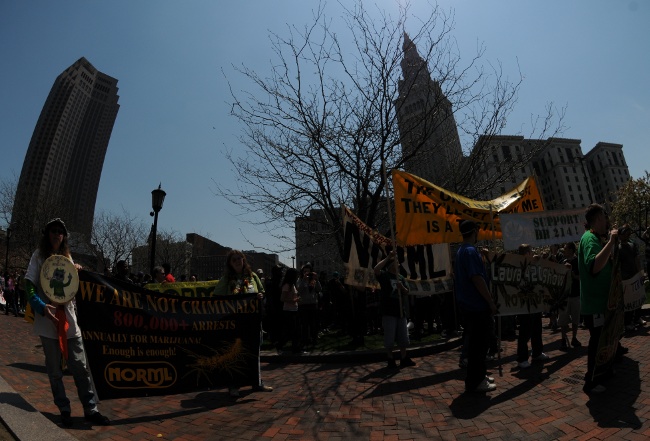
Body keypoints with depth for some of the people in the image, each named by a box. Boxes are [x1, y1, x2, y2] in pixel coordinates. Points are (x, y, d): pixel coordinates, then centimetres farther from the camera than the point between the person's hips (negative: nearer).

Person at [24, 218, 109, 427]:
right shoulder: (39, 255, 0)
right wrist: (41, 306, -24)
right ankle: (64, 410, 21)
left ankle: (90, 409, 10)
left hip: (69, 318, 3)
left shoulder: (67, 256, 14)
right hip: (48, 320, -3)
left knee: (80, 366, 4)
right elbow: (29, 284, -9)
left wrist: (76, 272, -1)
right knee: (55, 370, 8)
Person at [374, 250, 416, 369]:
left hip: (401, 310, 6)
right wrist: (388, 257, -22)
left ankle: (404, 359, 23)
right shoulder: (384, 275, -3)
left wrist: (402, 287, -11)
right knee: (389, 337, -1)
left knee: (403, 337, 12)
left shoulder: (401, 277, 15)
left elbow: (406, 292, 11)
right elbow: (376, 269, -25)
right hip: (388, 311, -6)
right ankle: (390, 360, 12)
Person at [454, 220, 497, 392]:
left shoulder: (461, 251, 13)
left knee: (477, 342, 19)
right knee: (479, 344, -1)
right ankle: (475, 382, 8)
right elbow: (477, 278, -24)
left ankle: (479, 375, 30)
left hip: (469, 304, 10)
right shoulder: (471, 251, -19)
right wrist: (491, 301, -16)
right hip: (477, 305, -10)